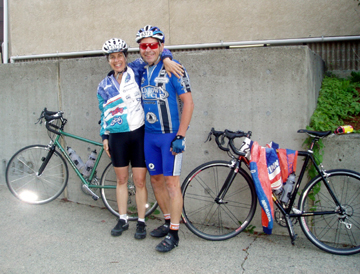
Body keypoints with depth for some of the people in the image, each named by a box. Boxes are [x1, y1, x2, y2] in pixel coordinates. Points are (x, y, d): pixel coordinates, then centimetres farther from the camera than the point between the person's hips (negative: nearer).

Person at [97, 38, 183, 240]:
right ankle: (123, 220, 28)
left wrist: (167, 59, -19)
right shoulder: (104, 85, 9)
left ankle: (141, 222, 17)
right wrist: (105, 136, 10)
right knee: (122, 180, 13)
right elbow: (104, 113, 15)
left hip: (139, 134, -2)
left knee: (140, 181, 2)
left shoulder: (136, 70, 1)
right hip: (117, 137, 3)